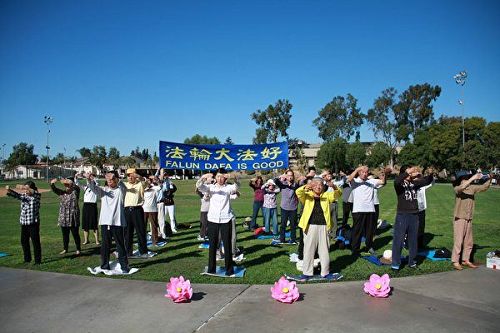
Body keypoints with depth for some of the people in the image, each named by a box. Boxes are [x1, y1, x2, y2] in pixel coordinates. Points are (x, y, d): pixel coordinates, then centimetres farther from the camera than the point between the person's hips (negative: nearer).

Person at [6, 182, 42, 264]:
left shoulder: (36, 196, -7)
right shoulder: (23, 195, 8)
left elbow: (34, 193, -29)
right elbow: (15, 195, -8)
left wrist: (25, 188, -47)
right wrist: (9, 190, -30)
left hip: (33, 222, -6)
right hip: (23, 222, 6)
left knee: (35, 241, -1)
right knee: (24, 241, 12)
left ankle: (38, 260, 7)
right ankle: (27, 259, 26)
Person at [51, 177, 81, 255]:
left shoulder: (75, 192, -3)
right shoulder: (62, 193, 9)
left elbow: (77, 187, -22)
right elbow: (54, 190, -1)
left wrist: (70, 182, -39)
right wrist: (52, 184, -22)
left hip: (73, 218, -4)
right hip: (63, 219, 4)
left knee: (75, 234, 3)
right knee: (65, 235, 14)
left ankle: (78, 249, 14)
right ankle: (65, 249, 27)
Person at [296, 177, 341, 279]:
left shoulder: (326, 196, 10)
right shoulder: (307, 196, 5)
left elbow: (337, 194, -4)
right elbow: (298, 192, -13)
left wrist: (334, 187, -27)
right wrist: (306, 187, -34)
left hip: (323, 227, 1)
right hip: (310, 226, -1)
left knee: (324, 250, 9)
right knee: (309, 250, 5)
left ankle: (325, 272, 21)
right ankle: (307, 272, 16)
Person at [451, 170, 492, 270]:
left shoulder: (472, 188, 6)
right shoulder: (457, 189, -12)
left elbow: (484, 187, 11)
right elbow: (462, 187, -33)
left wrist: (489, 179, -7)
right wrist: (474, 178, -31)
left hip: (469, 219, 7)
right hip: (459, 218, -6)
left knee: (469, 241, 13)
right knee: (458, 241, -5)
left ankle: (466, 260, 25)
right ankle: (455, 262, 2)